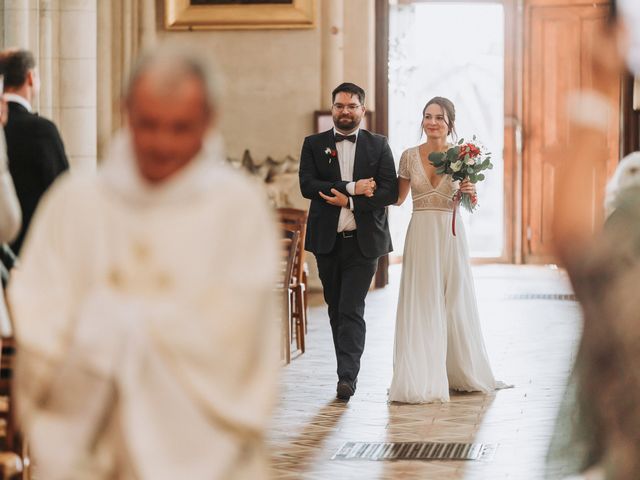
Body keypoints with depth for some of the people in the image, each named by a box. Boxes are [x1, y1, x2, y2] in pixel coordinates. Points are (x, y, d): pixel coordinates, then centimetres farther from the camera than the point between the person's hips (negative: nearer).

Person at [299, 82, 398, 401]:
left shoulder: (378, 145, 5)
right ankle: (348, 371, 21)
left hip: (363, 241, -2)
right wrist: (351, 188, -16)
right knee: (336, 310, 10)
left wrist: (349, 202, -14)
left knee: (351, 310, -11)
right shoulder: (313, 144, 7)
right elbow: (307, 185, -8)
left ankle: (347, 377, -16)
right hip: (327, 241, 2)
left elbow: (390, 192, -4)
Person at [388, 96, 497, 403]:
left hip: (451, 236, 0)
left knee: (454, 305, 7)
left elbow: (469, 204, 8)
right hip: (420, 236, 0)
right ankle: (421, 378, 2)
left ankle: (460, 374, 22)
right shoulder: (410, 156, 4)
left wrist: (470, 194, -13)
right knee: (420, 306, -1)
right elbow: (397, 198, 10)